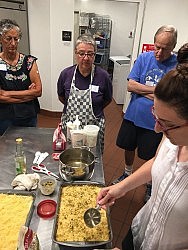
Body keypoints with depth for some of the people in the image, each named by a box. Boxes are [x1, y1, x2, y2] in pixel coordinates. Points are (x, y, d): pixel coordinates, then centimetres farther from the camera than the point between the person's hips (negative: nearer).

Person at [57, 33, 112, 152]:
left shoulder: (103, 76, -11)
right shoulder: (66, 74, -7)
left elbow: (108, 100, 5)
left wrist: (94, 110, 3)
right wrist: (73, 108, 8)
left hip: (94, 127, -1)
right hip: (69, 126, 1)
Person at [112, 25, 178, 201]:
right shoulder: (144, 58, -3)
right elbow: (130, 85, -10)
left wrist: (144, 90, -20)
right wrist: (157, 90, -17)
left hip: (155, 122, -3)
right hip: (133, 115, 3)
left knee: (151, 157, 13)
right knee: (129, 147, 20)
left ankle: (150, 185, 41)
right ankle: (127, 174, 48)